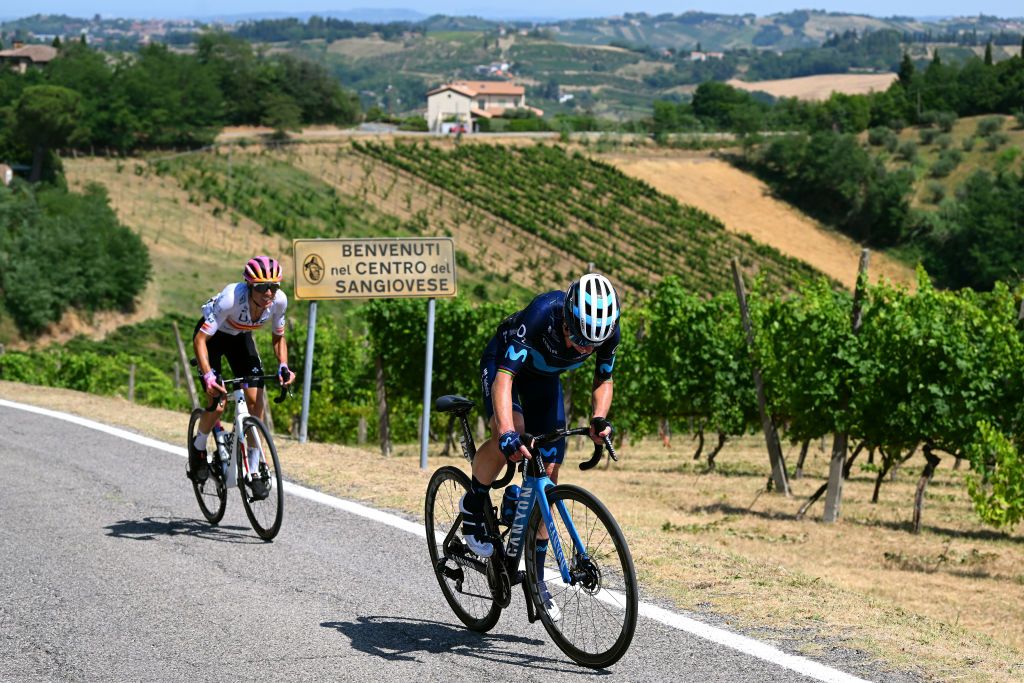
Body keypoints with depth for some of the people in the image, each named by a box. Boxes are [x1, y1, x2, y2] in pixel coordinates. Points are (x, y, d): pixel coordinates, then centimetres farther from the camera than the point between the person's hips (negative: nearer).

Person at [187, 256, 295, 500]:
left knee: (255, 399, -10)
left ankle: (254, 471, 1)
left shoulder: (279, 300, -26)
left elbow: (278, 337, -5)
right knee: (218, 405, -14)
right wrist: (207, 375, -48)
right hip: (211, 336, -4)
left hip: (240, 337, 4)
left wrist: (283, 366, -22)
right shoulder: (231, 298, -40)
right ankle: (198, 448, 18)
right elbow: (200, 339, -37)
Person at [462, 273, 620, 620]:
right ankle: (473, 506, -6)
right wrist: (507, 434, -59)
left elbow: (603, 381, -8)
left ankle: (536, 574, 9)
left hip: (545, 377, 4)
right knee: (510, 433, -34)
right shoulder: (541, 314, -42)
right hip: (503, 362, -4)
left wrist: (599, 419, -28)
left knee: (548, 473, -3)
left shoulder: (609, 330, -27)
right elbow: (504, 377, -45)